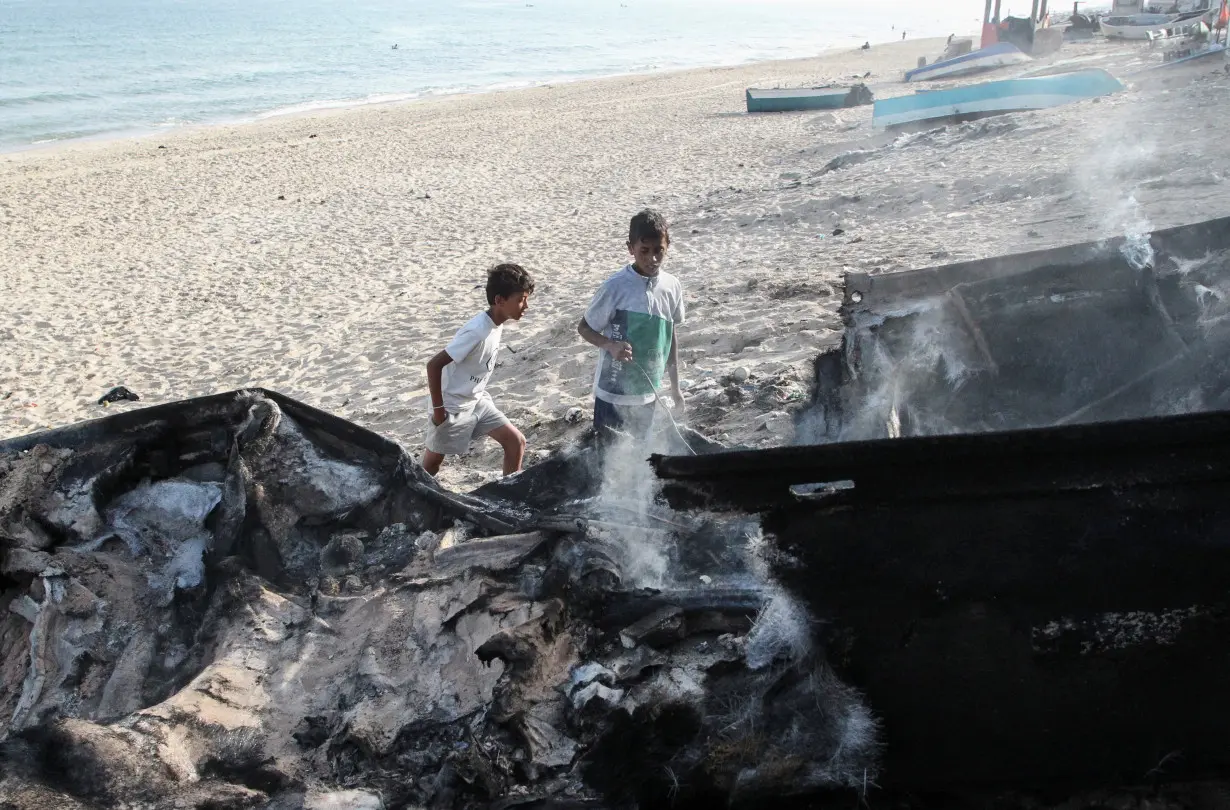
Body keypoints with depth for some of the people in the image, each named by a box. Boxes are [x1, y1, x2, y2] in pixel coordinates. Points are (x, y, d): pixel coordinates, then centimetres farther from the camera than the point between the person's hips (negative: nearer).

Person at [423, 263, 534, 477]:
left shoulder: (496, 324, -4)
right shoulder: (477, 331, -30)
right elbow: (434, 365, -28)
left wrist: (477, 394, 15)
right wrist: (438, 409, -20)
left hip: (477, 401, 8)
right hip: (453, 407, -8)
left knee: (516, 441, 3)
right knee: (433, 461, 9)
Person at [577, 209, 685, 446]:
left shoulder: (672, 287, -3)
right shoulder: (616, 287, -17)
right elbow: (584, 327, -6)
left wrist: (675, 386, 13)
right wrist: (611, 345, -26)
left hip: (648, 392, 5)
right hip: (614, 392, -4)